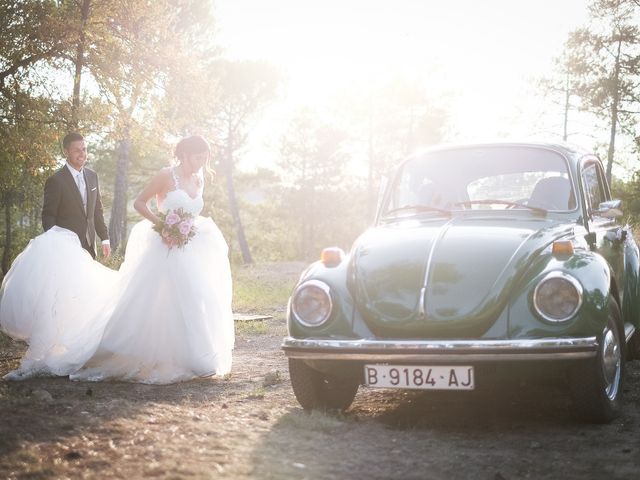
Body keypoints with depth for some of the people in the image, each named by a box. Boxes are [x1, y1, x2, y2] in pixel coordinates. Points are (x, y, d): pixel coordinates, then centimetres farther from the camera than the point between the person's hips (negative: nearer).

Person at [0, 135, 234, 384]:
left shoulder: (198, 180, 10)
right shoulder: (166, 176, -8)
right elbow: (139, 202, -5)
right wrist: (160, 223, -17)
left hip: (190, 254, 6)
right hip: (164, 250, -6)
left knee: (189, 307, 3)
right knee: (150, 304, -6)